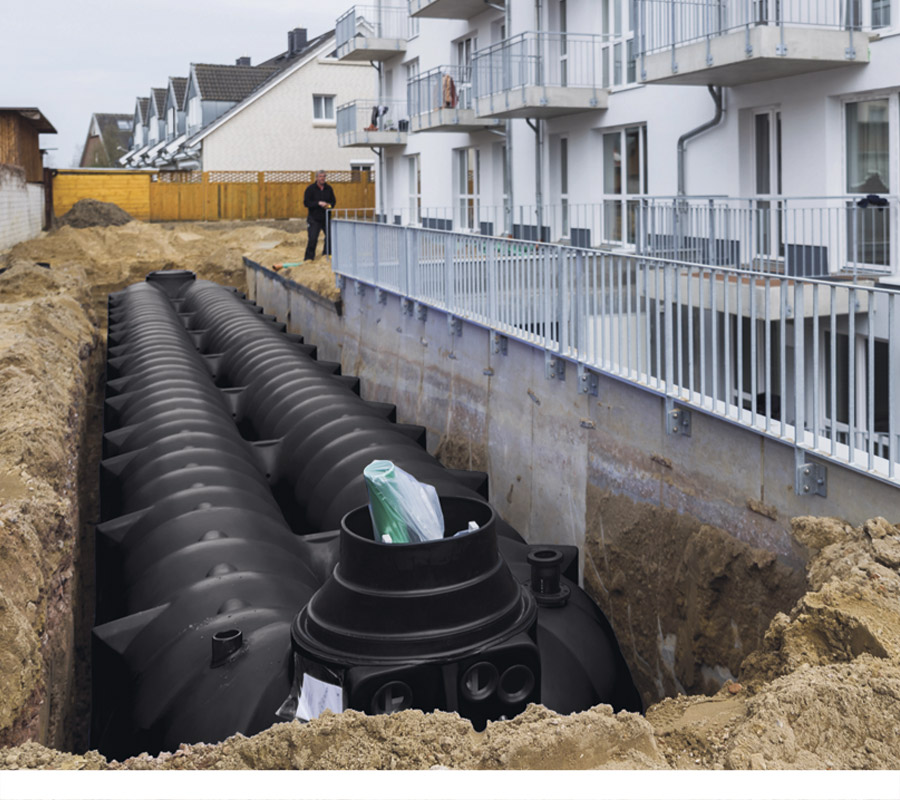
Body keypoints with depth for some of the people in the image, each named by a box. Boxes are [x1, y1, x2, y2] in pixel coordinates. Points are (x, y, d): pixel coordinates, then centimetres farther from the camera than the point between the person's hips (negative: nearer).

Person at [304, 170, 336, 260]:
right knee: (312, 239, -10)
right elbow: (306, 202, -11)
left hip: (326, 218, 4)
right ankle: (309, 258, 2)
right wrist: (318, 203, -21)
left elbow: (333, 201, 14)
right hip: (314, 219, -4)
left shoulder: (329, 189, 7)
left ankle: (327, 254, 25)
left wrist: (329, 205, -10)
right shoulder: (310, 188, -6)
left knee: (330, 236, 5)